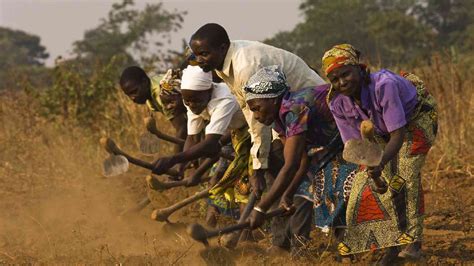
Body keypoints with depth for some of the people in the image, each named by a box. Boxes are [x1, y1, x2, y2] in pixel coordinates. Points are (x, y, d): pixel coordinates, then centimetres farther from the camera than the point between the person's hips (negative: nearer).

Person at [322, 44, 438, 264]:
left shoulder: (383, 85, -41)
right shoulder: (337, 103, -23)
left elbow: (398, 135, -41)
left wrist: (381, 163, -57)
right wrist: (372, 173, -32)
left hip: (416, 119, -6)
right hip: (379, 130, 6)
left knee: (405, 174, -23)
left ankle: (413, 241, -14)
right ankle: (391, 244, 9)